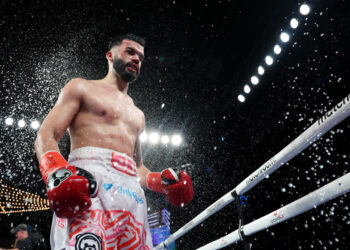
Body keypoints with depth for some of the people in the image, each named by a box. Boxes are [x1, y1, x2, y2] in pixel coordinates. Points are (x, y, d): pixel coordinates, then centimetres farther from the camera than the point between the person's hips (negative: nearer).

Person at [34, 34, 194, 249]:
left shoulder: (138, 115, 31)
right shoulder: (82, 88, 15)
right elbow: (45, 136, 3)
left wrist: (162, 181, 11)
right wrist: (58, 174, -17)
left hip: (131, 192, 6)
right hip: (87, 184, -5)